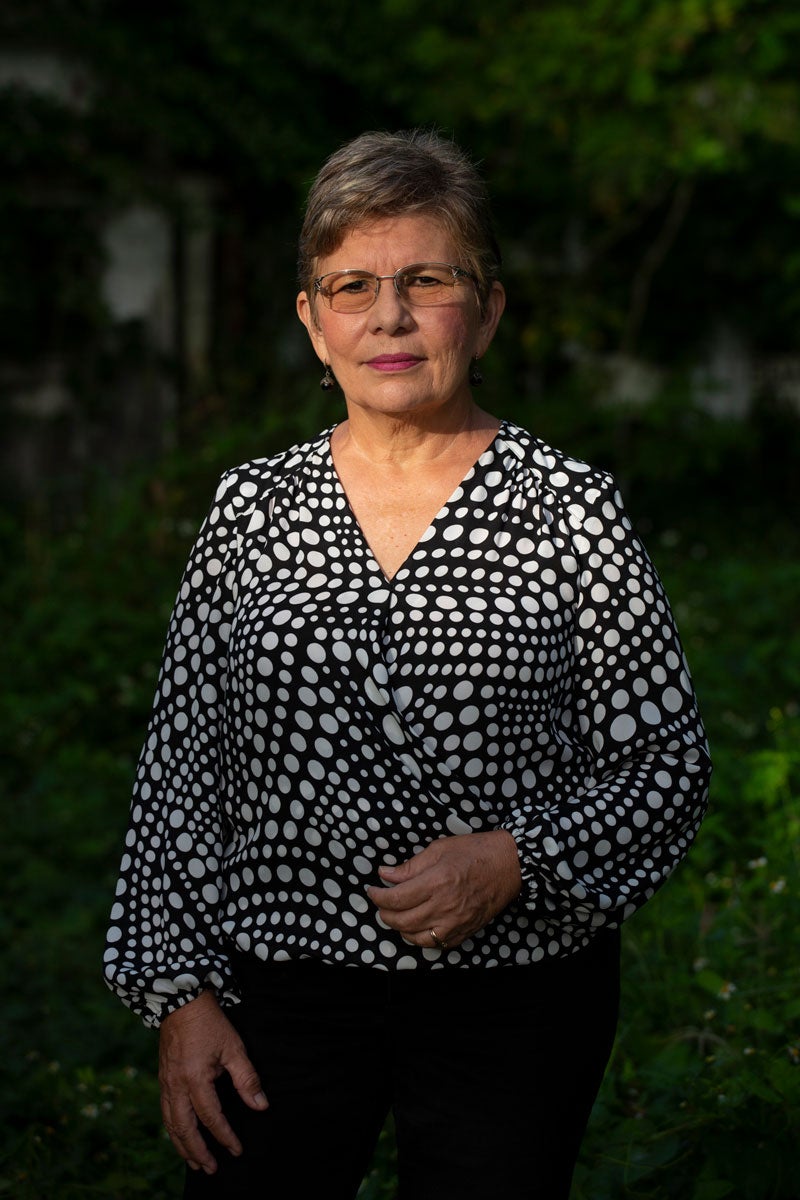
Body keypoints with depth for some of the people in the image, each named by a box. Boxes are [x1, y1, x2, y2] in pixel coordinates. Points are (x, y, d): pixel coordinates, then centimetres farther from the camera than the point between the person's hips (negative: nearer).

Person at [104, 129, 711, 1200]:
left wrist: (515, 861, -17)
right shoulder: (252, 508, 4)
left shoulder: (570, 509, -3)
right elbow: (179, 768, 6)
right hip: (282, 981, 2)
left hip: (514, 1000, -1)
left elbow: (666, 766, -1)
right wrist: (180, 990, 0)